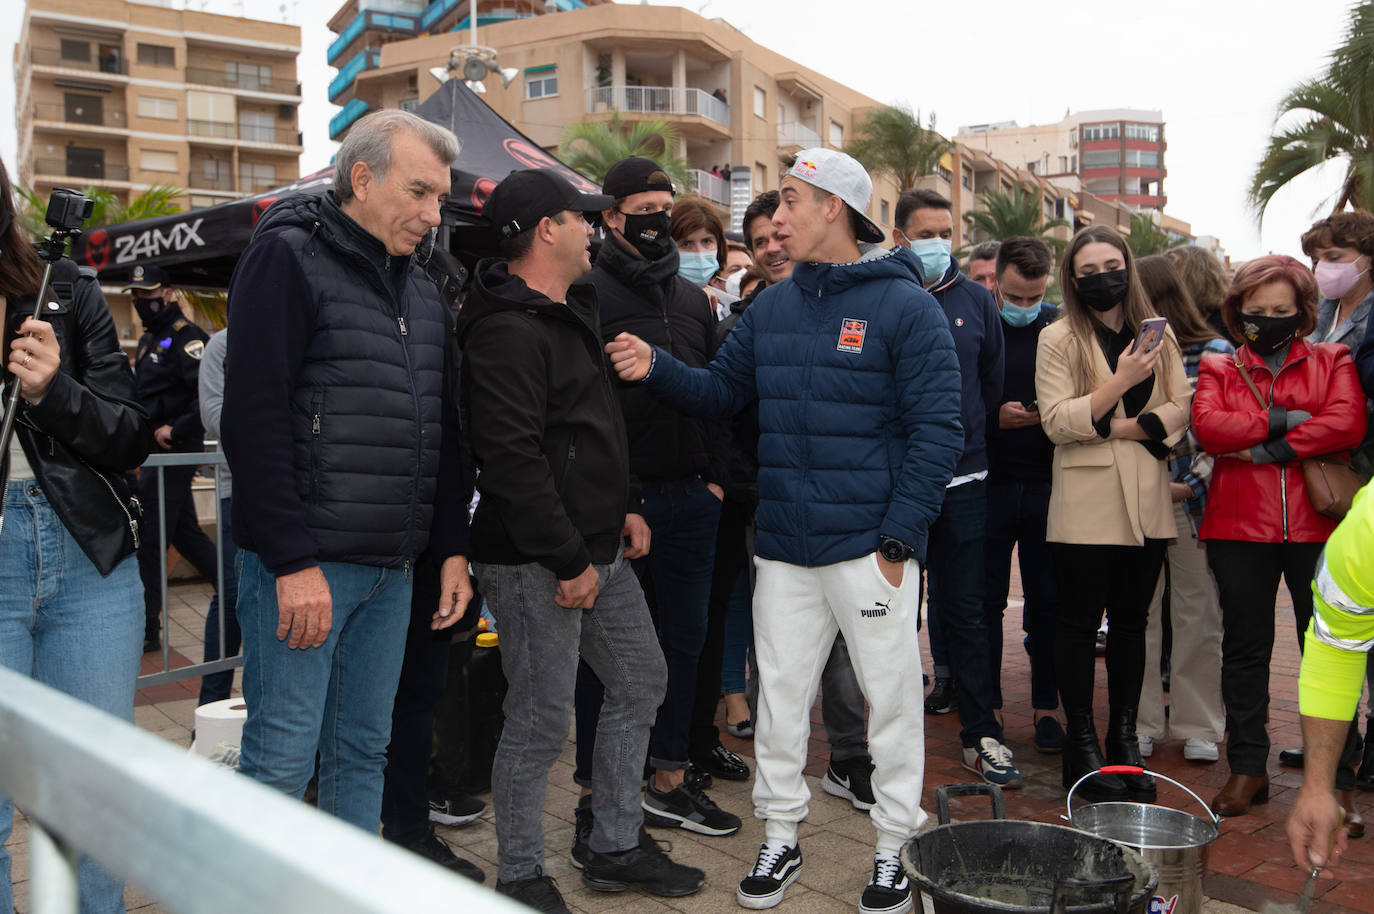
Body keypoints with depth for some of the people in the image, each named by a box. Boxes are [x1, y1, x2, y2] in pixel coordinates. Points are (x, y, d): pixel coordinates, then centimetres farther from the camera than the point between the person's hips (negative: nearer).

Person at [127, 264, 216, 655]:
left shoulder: (185, 337, -12)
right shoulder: (148, 340, 18)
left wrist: (176, 429, -22)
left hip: (173, 451, -10)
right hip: (157, 451, 10)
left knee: (147, 540, -6)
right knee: (185, 533, 16)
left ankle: (146, 630, 1)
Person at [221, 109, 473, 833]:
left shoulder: (423, 290, 16)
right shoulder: (288, 257, -6)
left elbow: (443, 436, 19)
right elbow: (254, 419, -15)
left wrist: (452, 549, 10)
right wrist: (293, 561, -19)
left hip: (393, 567, 7)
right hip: (303, 563, -7)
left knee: (363, 750, 14)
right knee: (281, 757, -3)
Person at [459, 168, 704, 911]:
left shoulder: (571, 314, 16)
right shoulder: (507, 332, -18)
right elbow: (512, 459, -25)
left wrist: (621, 508, 15)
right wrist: (568, 560, -22)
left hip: (597, 548, 10)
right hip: (536, 563, -10)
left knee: (641, 681, 16)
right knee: (541, 720, 0)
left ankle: (613, 848, 30)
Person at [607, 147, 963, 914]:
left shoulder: (905, 305, -7)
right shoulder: (772, 308, 11)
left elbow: (938, 430, -10)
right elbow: (721, 391, 15)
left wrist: (900, 537, -15)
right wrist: (658, 368, -4)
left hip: (870, 548, -5)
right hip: (785, 549, 5)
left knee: (892, 696, 7)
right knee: (780, 697, 13)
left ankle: (896, 849, 24)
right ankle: (781, 840, 29)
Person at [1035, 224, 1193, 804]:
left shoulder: (1158, 334, 11)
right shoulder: (1058, 339, -1)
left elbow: (1180, 410, 4)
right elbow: (1055, 422, -10)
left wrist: (1127, 426, -12)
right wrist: (1117, 385, -20)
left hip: (1145, 500, 4)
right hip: (1086, 501, -4)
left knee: (1131, 621, 10)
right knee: (1080, 622, 2)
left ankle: (1124, 739, 20)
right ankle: (1082, 745, 11)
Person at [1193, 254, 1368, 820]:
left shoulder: (1332, 362, 10)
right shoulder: (1218, 368, 12)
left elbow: (1348, 423, -9)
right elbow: (1208, 427, -8)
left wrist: (1267, 448, -12)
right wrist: (1285, 420, -12)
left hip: (1317, 525, -1)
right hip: (1240, 526, 1)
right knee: (1244, 648, 8)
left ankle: (1337, 782, 12)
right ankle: (1247, 769, 20)